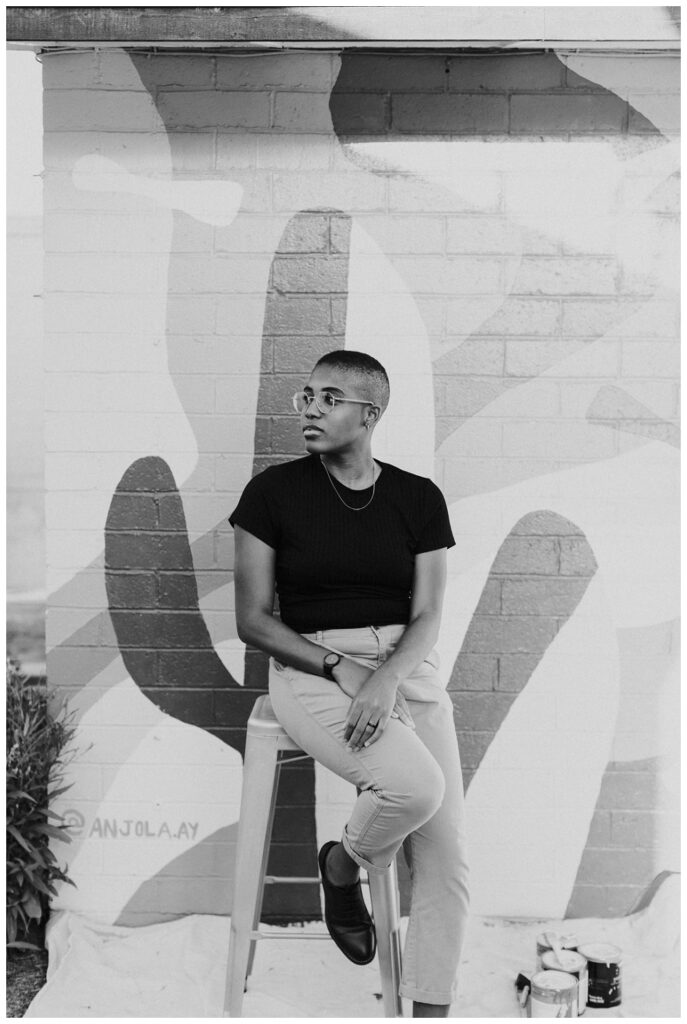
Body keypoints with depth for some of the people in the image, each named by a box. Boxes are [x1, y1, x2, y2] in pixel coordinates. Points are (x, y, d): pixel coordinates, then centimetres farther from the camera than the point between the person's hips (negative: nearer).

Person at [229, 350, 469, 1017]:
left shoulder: (418, 498, 4)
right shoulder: (273, 492, -2)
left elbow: (427, 618, 0)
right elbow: (252, 620, -3)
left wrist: (387, 678, -20)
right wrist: (340, 670, -15)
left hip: (407, 667, 3)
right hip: (311, 668, -3)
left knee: (447, 857, -7)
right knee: (416, 784, -28)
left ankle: (430, 1009, 10)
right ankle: (341, 866, 6)